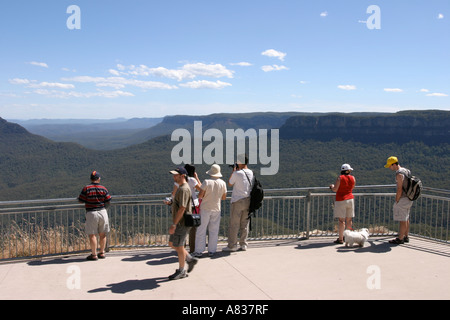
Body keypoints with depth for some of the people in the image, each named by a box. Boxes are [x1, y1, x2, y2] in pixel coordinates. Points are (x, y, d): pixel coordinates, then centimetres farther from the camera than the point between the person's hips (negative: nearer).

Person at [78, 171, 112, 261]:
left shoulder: (86, 188, -8)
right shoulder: (103, 189, 0)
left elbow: (81, 200, -3)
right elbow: (108, 202, 2)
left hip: (91, 213, -3)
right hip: (103, 212, 3)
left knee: (92, 235, 4)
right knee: (102, 234, 13)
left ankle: (94, 254, 6)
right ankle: (102, 253, 20)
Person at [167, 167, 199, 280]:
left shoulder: (184, 189, -19)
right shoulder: (181, 188, 14)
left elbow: (182, 208, -25)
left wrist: (174, 224, -24)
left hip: (182, 223, -10)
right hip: (179, 223, 10)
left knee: (179, 247, 1)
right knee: (172, 244, 16)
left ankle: (181, 271, 14)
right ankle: (190, 259, 24)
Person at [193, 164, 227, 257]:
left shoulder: (206, 182, -12)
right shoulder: (222, 183, -2)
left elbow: (200, 195, -13)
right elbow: (224, 197, 7)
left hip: (205, 208, -3)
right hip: (216, 209, 3)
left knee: (201, 230, 3)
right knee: (214, 231, 10)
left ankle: (199, 251, 5)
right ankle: (211, 250, 13)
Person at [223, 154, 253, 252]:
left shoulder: (237, 173, -15)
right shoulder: (250, 173, 4)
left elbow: (230, 184, 1)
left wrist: (233, 171, 5)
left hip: (237, 201, -6)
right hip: (248, 200, 6)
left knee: (234, 224, 1)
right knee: (245, 224, 12)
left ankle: (232, 245, 3)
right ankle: (243, 244, 15)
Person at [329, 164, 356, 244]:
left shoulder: (340, 178, -10)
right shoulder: (353, 178, 3)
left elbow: (335, 189, -12)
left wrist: (332, 186, 10)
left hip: (341, 200, -5)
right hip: (350, 199, 5)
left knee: (341, 220, -5)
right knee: (349, 219, 12)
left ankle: (340, 239, -3)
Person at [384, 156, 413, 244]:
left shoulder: (399, 174, -19)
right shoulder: (405, 170, 11)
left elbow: (399, 190, -21)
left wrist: (396, 201, -13)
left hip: (403, 199, -10)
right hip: (408, 198, 10)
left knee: (402, 220, -3)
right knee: (406, 218, 16)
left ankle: (400, 239, 3)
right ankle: (406, 237, 25)